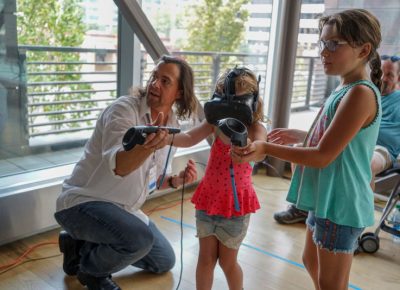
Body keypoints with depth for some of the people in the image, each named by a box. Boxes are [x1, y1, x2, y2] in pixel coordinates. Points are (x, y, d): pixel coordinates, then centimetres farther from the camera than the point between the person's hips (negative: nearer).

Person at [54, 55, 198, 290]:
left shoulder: (173, 125, 2)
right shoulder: (124, 109, -21)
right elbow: (117, 165, -37)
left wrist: (176, 180, -9)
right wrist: (147, 147, -57)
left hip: (123, 209, 8)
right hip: (83, 203, -8)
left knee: (165, 261, 16)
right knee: (140, 239, -34)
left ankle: (84, 246, 20)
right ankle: (90, 267, -1)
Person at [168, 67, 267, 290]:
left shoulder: (256, 128, -13)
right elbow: (189, 138, -14)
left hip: (235, 203, -3)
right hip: (208, 198, 3)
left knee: (227, 261, 12)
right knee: (206, 257, 13)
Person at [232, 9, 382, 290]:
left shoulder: (360, 94, -23)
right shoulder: (344, 90, 7)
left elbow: (323, 156, -26)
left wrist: (266, 148, -25)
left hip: (340, 204, -10)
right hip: (327, 199, 10)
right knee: (312, 262, 26)